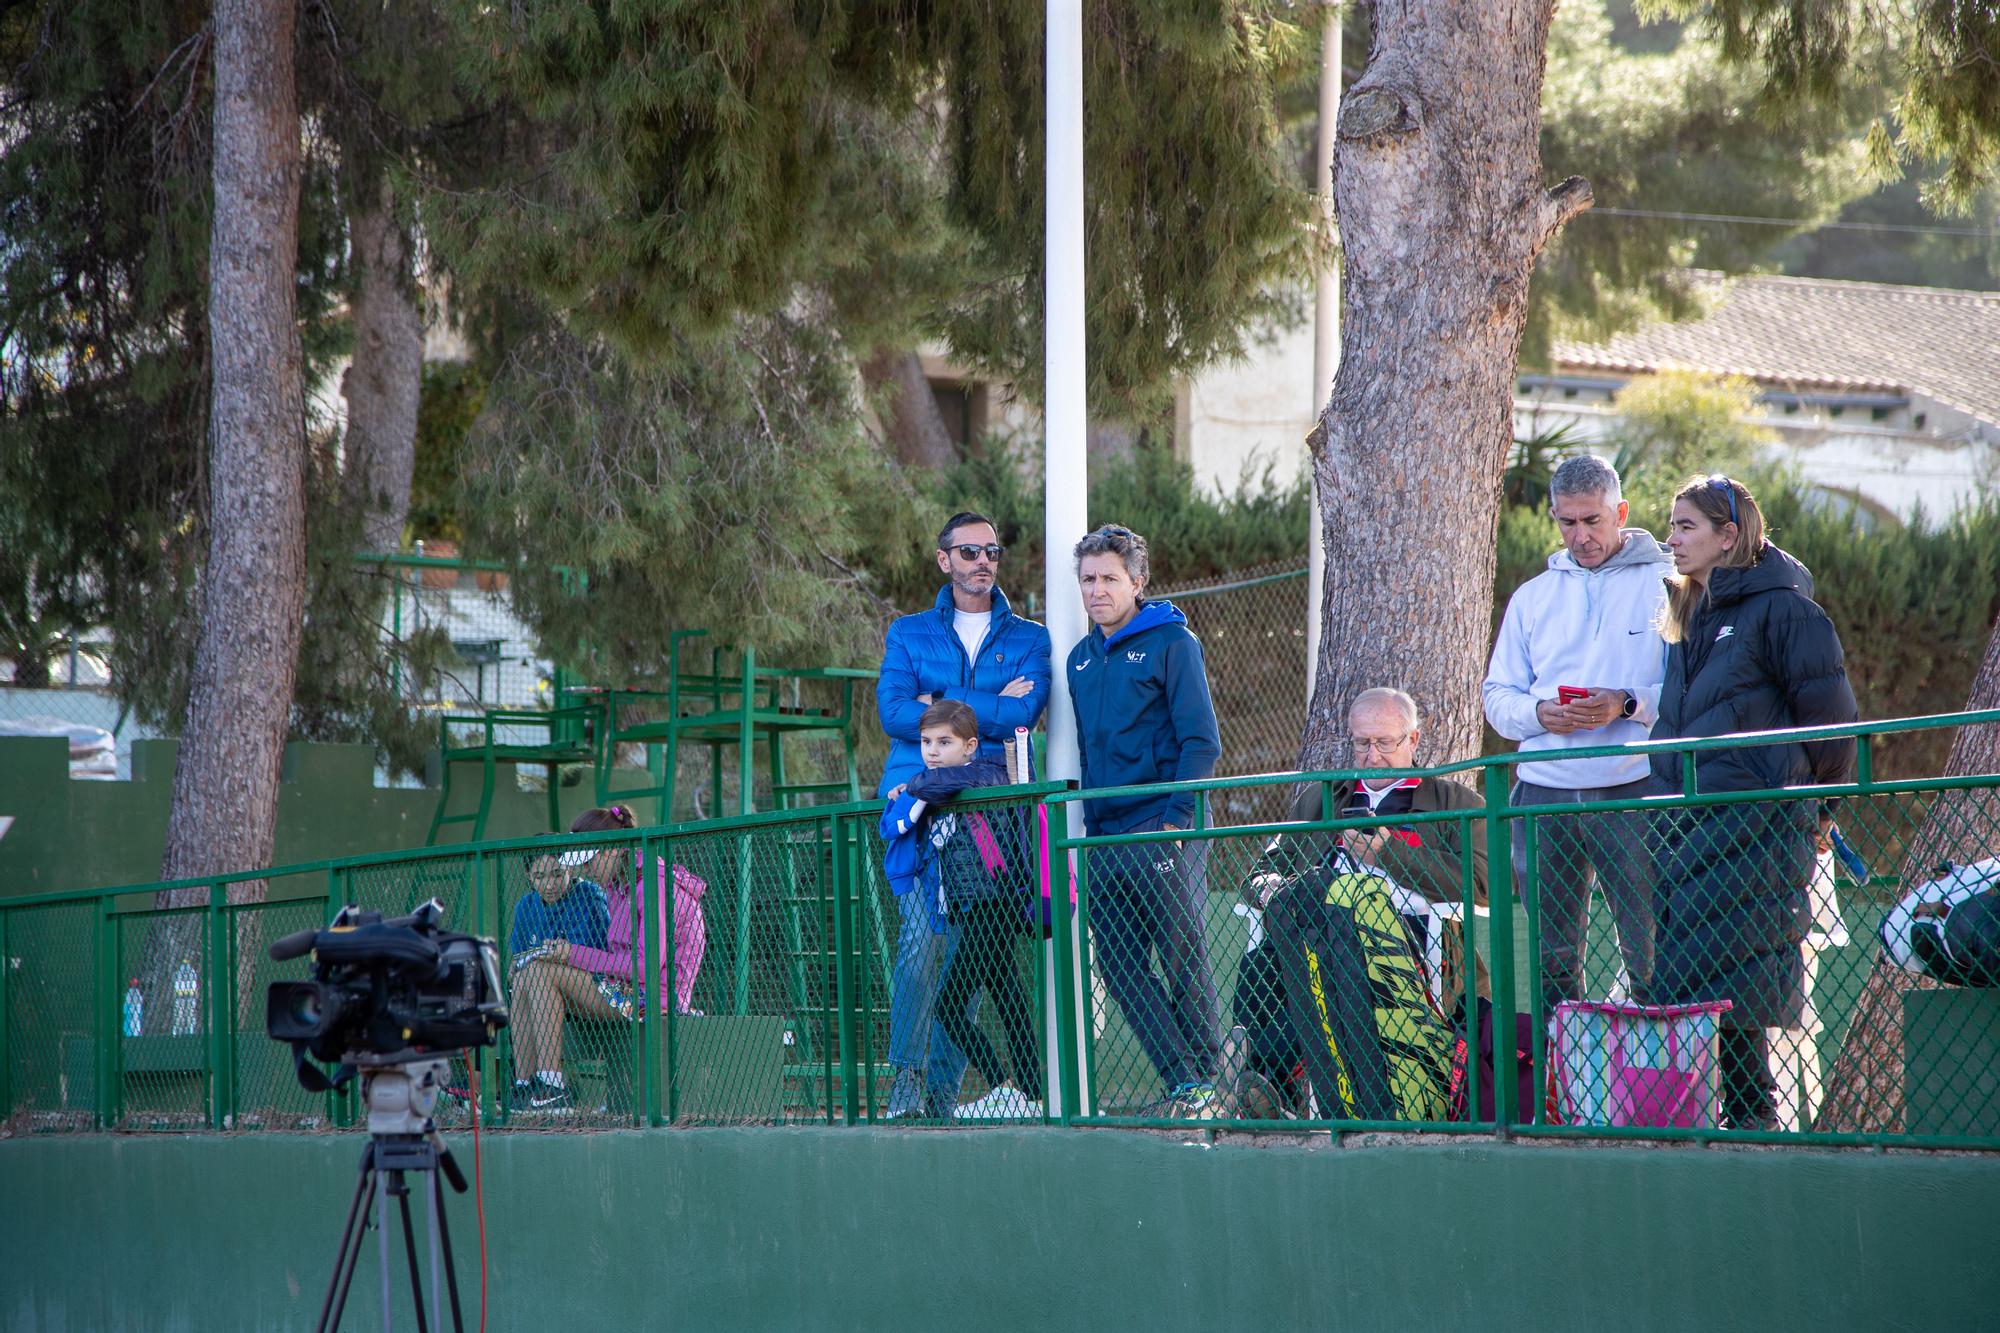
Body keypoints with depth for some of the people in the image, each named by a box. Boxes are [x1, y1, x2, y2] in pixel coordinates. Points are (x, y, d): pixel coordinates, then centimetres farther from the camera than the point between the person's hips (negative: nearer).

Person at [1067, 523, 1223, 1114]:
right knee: (1120, 968, 2)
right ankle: (1184, 1085, 5)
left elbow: (1201, 741, -8)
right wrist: (1085, 820, 13)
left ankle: (1205, 1081, 6)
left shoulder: (1171, 643, -3)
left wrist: (1176, 820, -16)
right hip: (1105, 838, 7)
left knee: (1182, 958, -4)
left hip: (1163, 832, -7)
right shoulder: (1081, 659, 16)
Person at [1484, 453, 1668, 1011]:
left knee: (1651, 952, -7)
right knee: (1552, 958, 7)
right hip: (1544, 795, 4)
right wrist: (1538, 713, -5)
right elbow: (1497, 695, 16)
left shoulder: (1663, 584, 3)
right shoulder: (1532, 597, 18)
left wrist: (1628, 705, -19)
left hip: (1632, 794, -4)